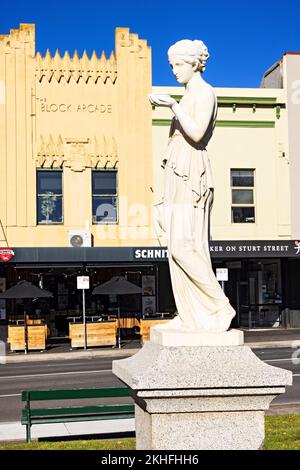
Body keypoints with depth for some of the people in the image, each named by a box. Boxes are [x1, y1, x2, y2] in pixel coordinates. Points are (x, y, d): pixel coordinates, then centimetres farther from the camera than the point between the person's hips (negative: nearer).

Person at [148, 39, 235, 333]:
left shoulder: (205, 92, -5)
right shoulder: (189, 96, 22)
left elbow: (197, 134, -19)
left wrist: (173, 106, -22)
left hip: (191, 174, -10)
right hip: (179, 176, 10)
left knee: (184, 245, -16)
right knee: (177, 246, 3)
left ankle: (220, 308, -10)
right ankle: (189, 316, 4)